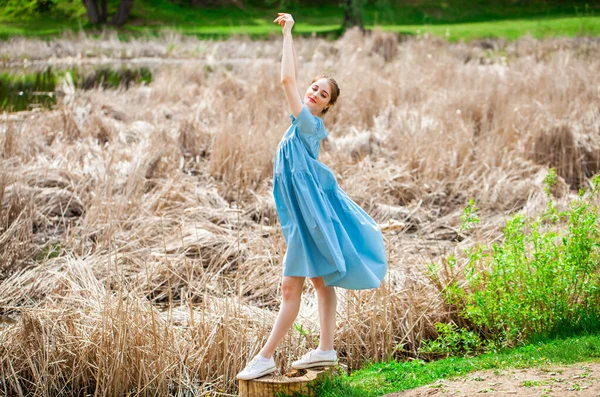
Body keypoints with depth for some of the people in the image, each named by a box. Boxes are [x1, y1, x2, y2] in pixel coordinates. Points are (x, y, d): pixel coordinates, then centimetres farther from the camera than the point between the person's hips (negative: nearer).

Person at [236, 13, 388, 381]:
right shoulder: (306, 122, 7)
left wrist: (287, 33, -16)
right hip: (306, 213, 10)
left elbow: (288, 79, -22)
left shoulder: (309, 123, -16)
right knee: (320, 281, 13)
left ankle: (266, 357, 0)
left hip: (310, 216, -10)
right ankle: (326, 349, 20)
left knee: (291, 287, -4)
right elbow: (293, 78, 15)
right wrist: (289, 34, 14)